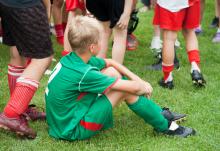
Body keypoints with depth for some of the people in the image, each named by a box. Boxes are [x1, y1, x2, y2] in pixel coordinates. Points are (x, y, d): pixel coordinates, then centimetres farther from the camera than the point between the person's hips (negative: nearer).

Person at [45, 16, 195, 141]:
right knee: (126, 89, -14)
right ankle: (166, 127, 4)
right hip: (73, 130, -9)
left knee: (113, 72, 6)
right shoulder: (83, 74, -29)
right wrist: (143, 87, 0)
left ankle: (159, 112, 14)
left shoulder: (73, 58, -4)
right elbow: (133, 88, -23)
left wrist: (138, 80, 5)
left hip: (63, 119, 9)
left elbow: (111, 63, 13)